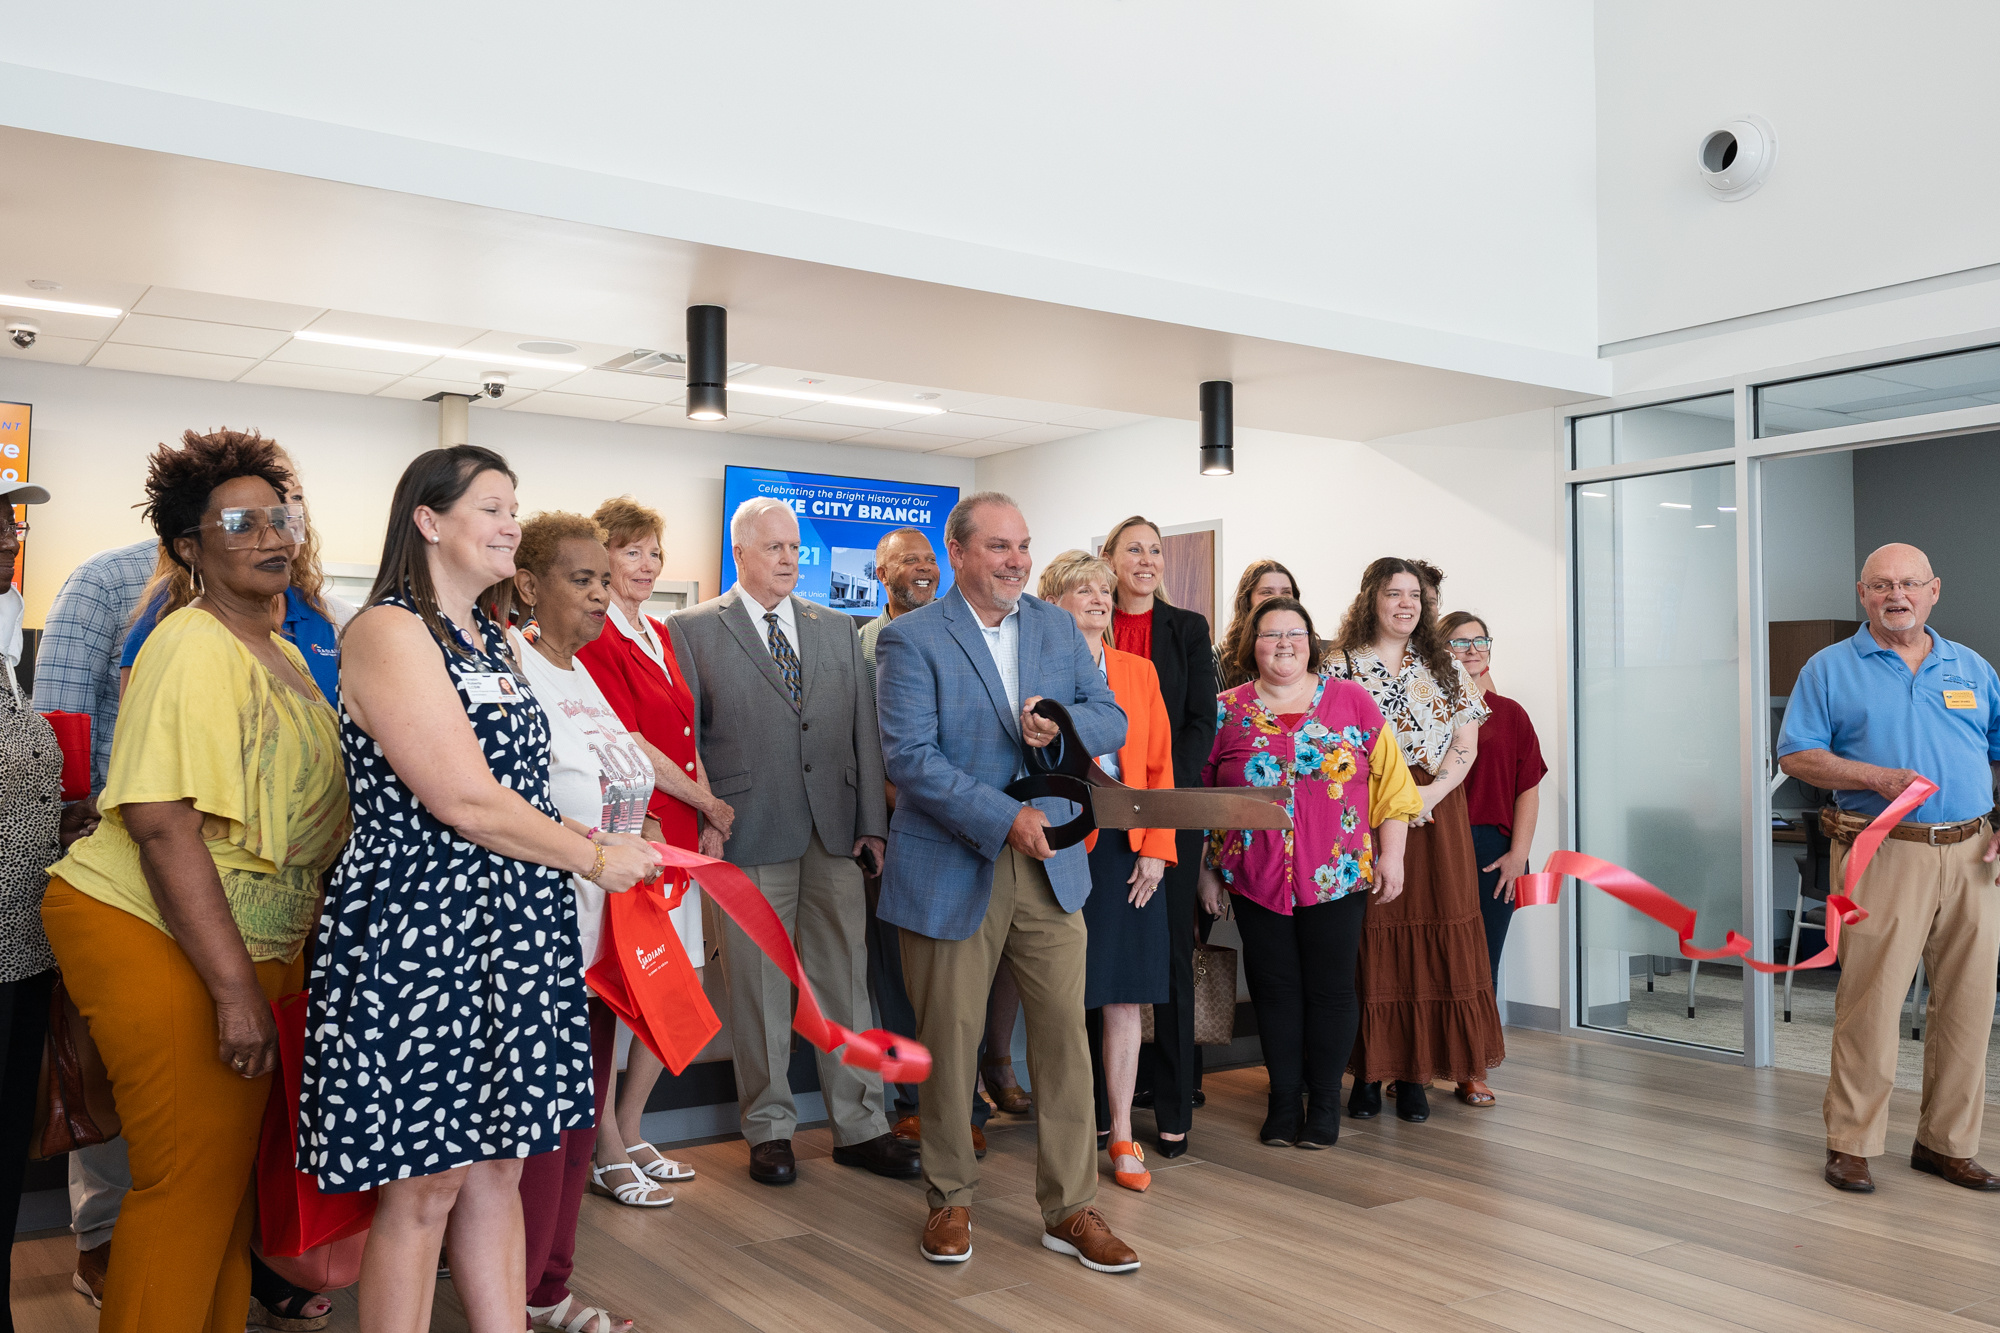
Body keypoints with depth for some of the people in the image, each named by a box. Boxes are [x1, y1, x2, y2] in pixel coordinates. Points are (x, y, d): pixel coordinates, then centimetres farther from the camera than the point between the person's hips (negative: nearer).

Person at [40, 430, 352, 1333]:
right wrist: (236, 988, -24)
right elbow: (163, 824, -23)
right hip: (156, 941, -8)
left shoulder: (284, 655, 14)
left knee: (230, 1173, 13)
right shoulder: (193, 650, -14)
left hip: (253, 944, 8)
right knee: (191, 1182, -3)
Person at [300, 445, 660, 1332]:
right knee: (423, 1187, 2)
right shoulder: (387, 632, -12)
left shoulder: (489, 639, 15)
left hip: (510, 929, 8)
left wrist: (580, 840, 4)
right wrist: (595, 857, -8)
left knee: (498, 1167, 14)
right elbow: (464, 801, -18)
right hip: (421, 930, -8)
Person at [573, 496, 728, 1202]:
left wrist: (706, 820, 5)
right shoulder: (592, 638, -11)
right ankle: (607, 1153, 12)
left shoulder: (659, 634, 16)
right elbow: (628, 744, -14)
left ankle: (631, 1133, 26)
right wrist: (706, 802, -5)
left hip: (676, 833, 8)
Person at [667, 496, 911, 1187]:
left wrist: (872, 821, 4)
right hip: (749, 834, -3)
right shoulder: (694, 631, 3)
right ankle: (769, 1127, 20)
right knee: (760, 986, 5)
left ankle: (858, 1124, 18)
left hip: (836, 832, 3)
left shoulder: (839, 630, 14)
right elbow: (682, 738, 1)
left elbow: (863, 730, 10)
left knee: (846, 979, 7)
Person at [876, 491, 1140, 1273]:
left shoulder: (1057, 627, 9)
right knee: (950, 1042, 9)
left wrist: (1063, 724, -15)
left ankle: (1071, 1209, 19)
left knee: (1065, 1036, 4)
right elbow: (909, 758, -16)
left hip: (1049, 867, 4)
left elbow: (1113, 723, 8)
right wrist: (1005, 819, -22)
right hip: (951, 871, -3)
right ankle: (950, 1200, 28)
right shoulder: (911, 640, -7)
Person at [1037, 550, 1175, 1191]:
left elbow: (1161, 765, 10)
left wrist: (1156, 848, 1)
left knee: (1123, 998, 6)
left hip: (1129, 849, 4)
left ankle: (1120, 1134, 14)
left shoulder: (1139, 672, 13)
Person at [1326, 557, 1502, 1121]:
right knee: (1370, 942, -2)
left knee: (1431, 943, 0)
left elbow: (1465, 744, 6)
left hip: (1435, 819, 3)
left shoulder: (1446, 667, 13)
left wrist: (1432, 791, -11)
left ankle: (1414, 1073, 8)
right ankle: (1368, 1071, 6)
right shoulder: (1339, 666, 4)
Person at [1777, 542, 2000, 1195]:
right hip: (1881, 854, -4)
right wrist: (1879, 779, -15)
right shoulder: (1830, 669, 4)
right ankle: (1851, 1143, 6)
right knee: (1869, 1000, -6)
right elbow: (1796, 755, -2)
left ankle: (1948, 1142, 20)